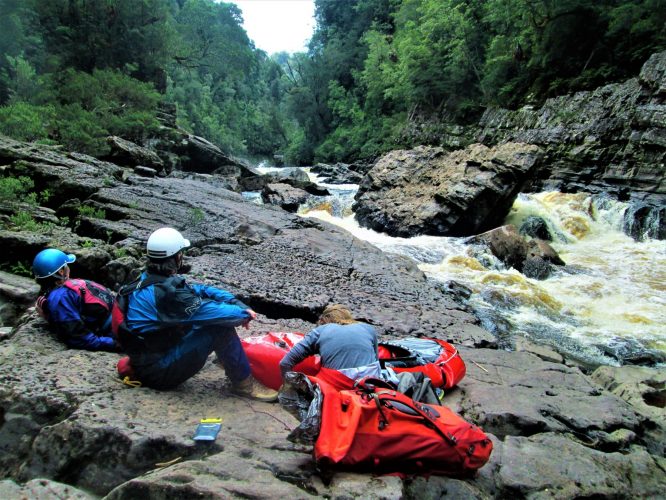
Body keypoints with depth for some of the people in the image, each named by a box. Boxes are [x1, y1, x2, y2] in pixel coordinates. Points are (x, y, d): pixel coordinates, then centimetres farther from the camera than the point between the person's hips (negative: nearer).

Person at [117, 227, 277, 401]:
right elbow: (210, 312, -24)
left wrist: (237, 303, -7)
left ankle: (229, 359, 15)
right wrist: (244, 314, -7)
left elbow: (198, 290, 3)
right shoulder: (164, 291, -27)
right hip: (157, 372, -9)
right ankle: (243, 383, -7)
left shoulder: (149, 279, 2)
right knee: (221, 328, -20)